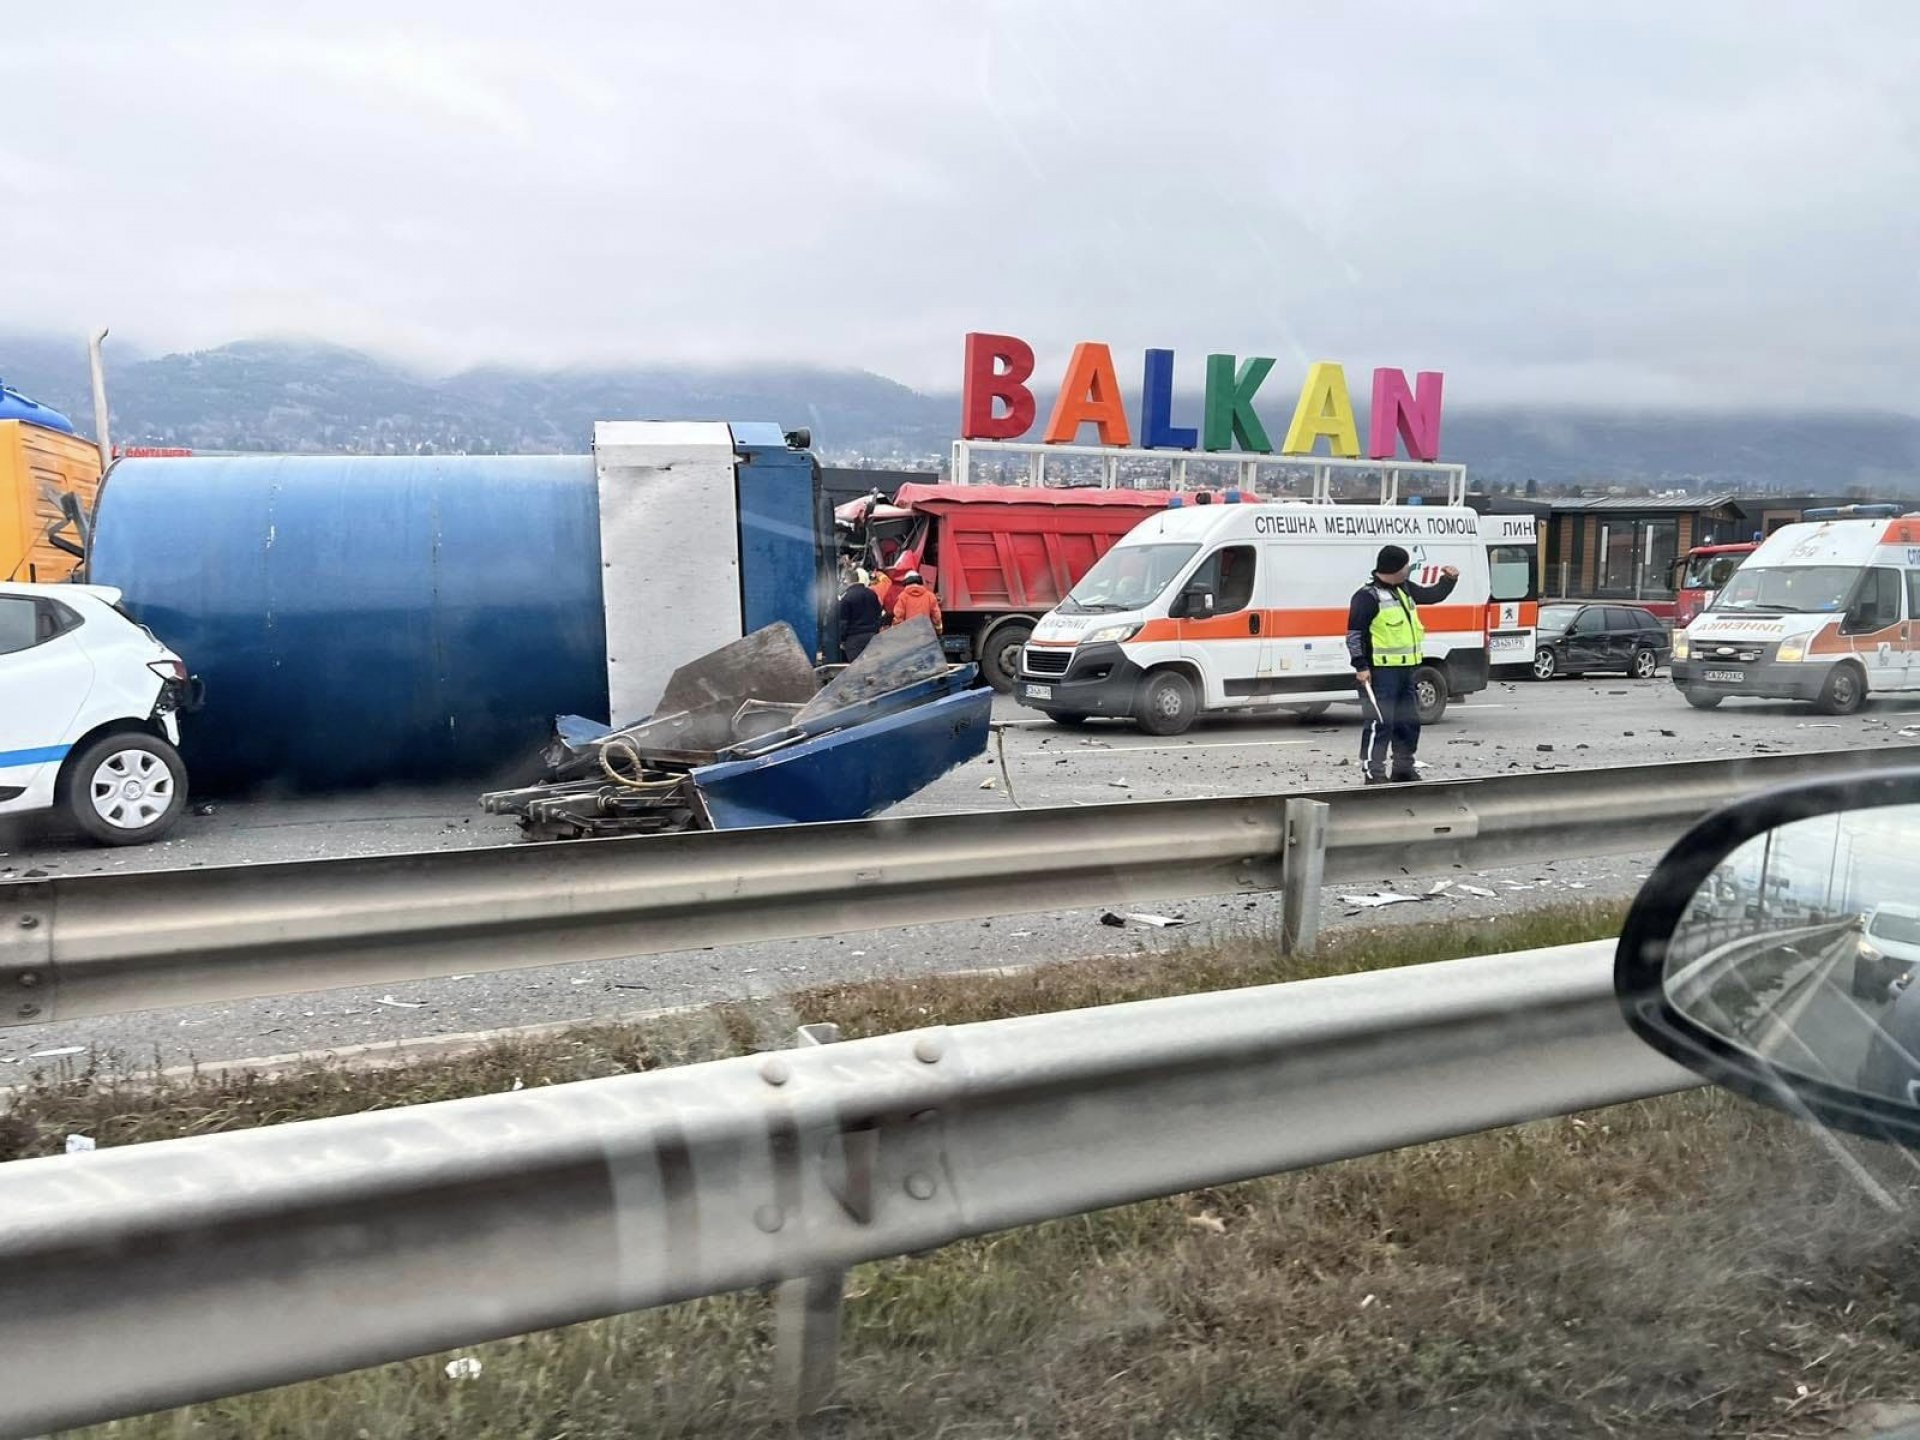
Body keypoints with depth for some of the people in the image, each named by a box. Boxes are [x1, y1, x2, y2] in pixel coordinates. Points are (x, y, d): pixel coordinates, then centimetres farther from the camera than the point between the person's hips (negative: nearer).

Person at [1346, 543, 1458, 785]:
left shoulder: (1405, 590, 15)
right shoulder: (1367, 596, -12)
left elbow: (1433, 595, 29)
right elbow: (1354, 634, -14)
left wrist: (1449, 580, 11)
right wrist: (1361, 666, -19)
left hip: (1405, 669, 9)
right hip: (1381, 671, -9)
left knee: (1409, 721, 15)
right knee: (1380, 722, -11)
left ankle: (1403, 769, 26)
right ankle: (1374, 772, -9)